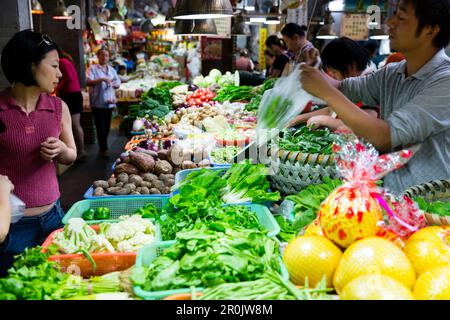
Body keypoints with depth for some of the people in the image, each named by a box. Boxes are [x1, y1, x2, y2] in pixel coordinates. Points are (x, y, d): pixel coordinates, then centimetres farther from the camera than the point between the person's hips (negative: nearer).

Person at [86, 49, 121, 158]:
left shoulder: (111, 69, 14)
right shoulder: (93, 68, -3)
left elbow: (118, 83, 11)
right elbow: (88, 82, -17)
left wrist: (112, 84, -12)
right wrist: (102, 79, -28)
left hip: (109, 102, 5)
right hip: (98, 103, -5)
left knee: (107, 127, 11)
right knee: (101, 127, -3)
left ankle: (103, 146, 25)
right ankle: (104, 149, 5)